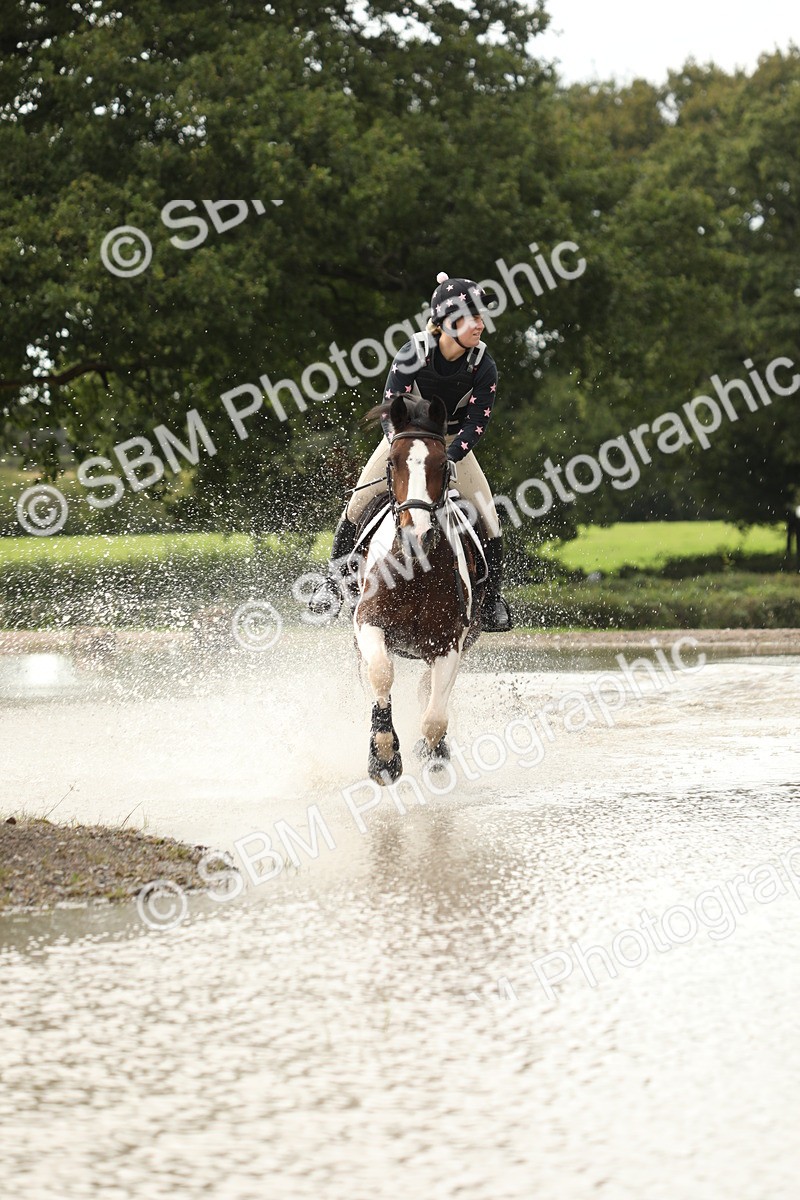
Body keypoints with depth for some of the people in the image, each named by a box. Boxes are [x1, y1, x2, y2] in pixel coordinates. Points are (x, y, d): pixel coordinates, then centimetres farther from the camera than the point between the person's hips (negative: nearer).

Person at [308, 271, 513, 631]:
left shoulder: (483, 365, -22)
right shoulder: (413, 353, -26)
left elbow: (477, 422, -20)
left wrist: (447, 458, -34)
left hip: (453, 441, 1)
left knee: (489, 517, -12)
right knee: (358, 502, -14)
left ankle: (492, 596, 5)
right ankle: (334, 579, 3)